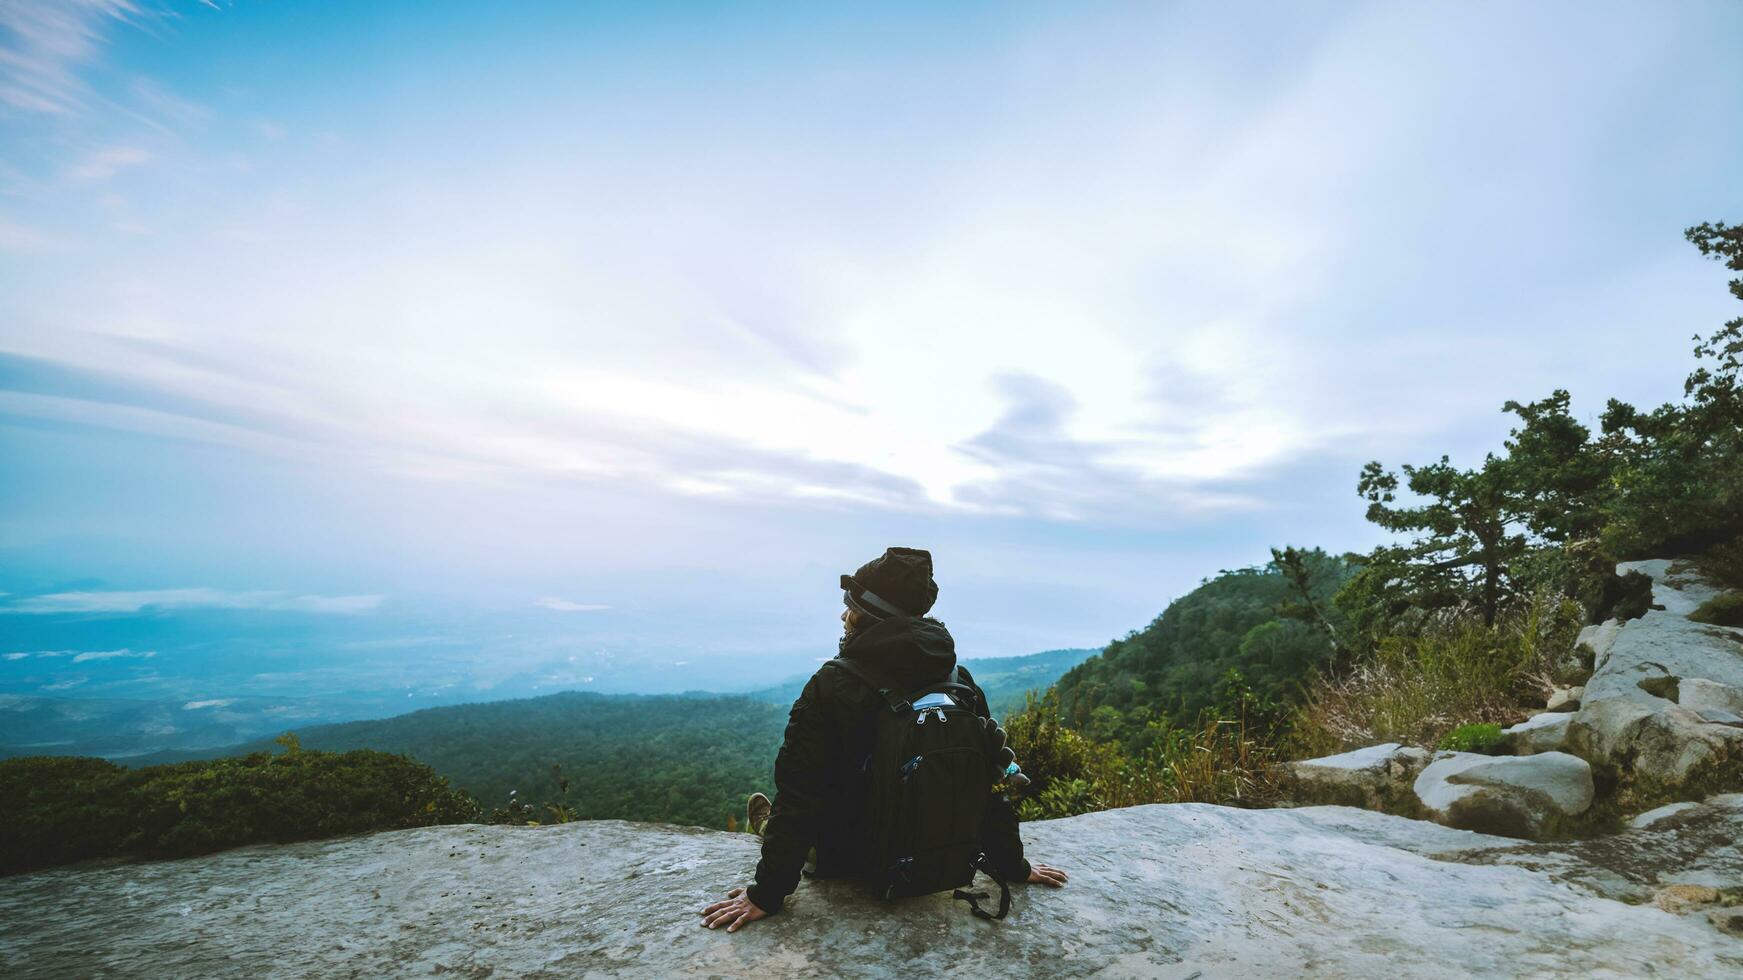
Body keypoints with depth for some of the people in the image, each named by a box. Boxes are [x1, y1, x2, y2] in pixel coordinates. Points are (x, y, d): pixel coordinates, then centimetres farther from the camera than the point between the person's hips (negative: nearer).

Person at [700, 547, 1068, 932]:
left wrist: (767, 893, -15)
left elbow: (799, 796, -25)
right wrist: (1013, 866, 6)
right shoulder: (960, 683, -13)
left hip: (847, 866, -4)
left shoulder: (831, 688, -26)